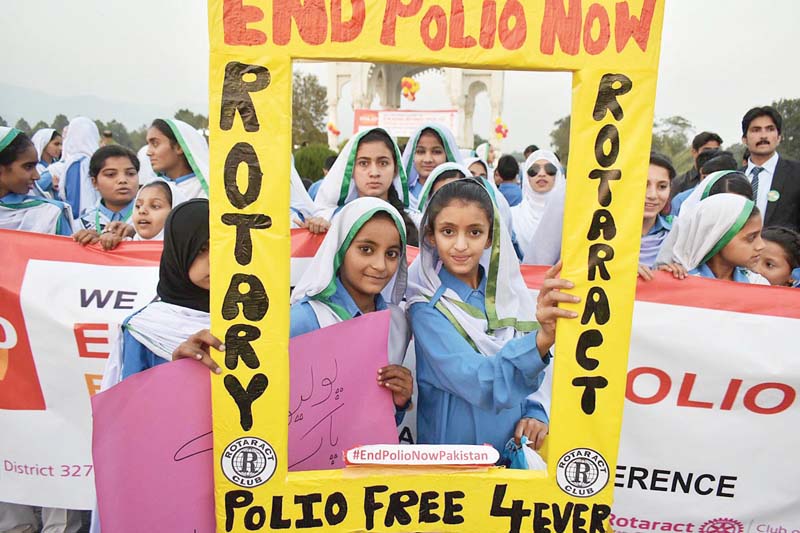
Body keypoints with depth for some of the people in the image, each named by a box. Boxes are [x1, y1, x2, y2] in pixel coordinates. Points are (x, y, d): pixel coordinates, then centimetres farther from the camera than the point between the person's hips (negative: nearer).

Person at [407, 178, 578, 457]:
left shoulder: (507, 292, 0)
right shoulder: (427, 309, -14)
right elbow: (479, 384, -26)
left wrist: (536, 413, -5)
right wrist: (541, 340, -41)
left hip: (515, 449, 6)